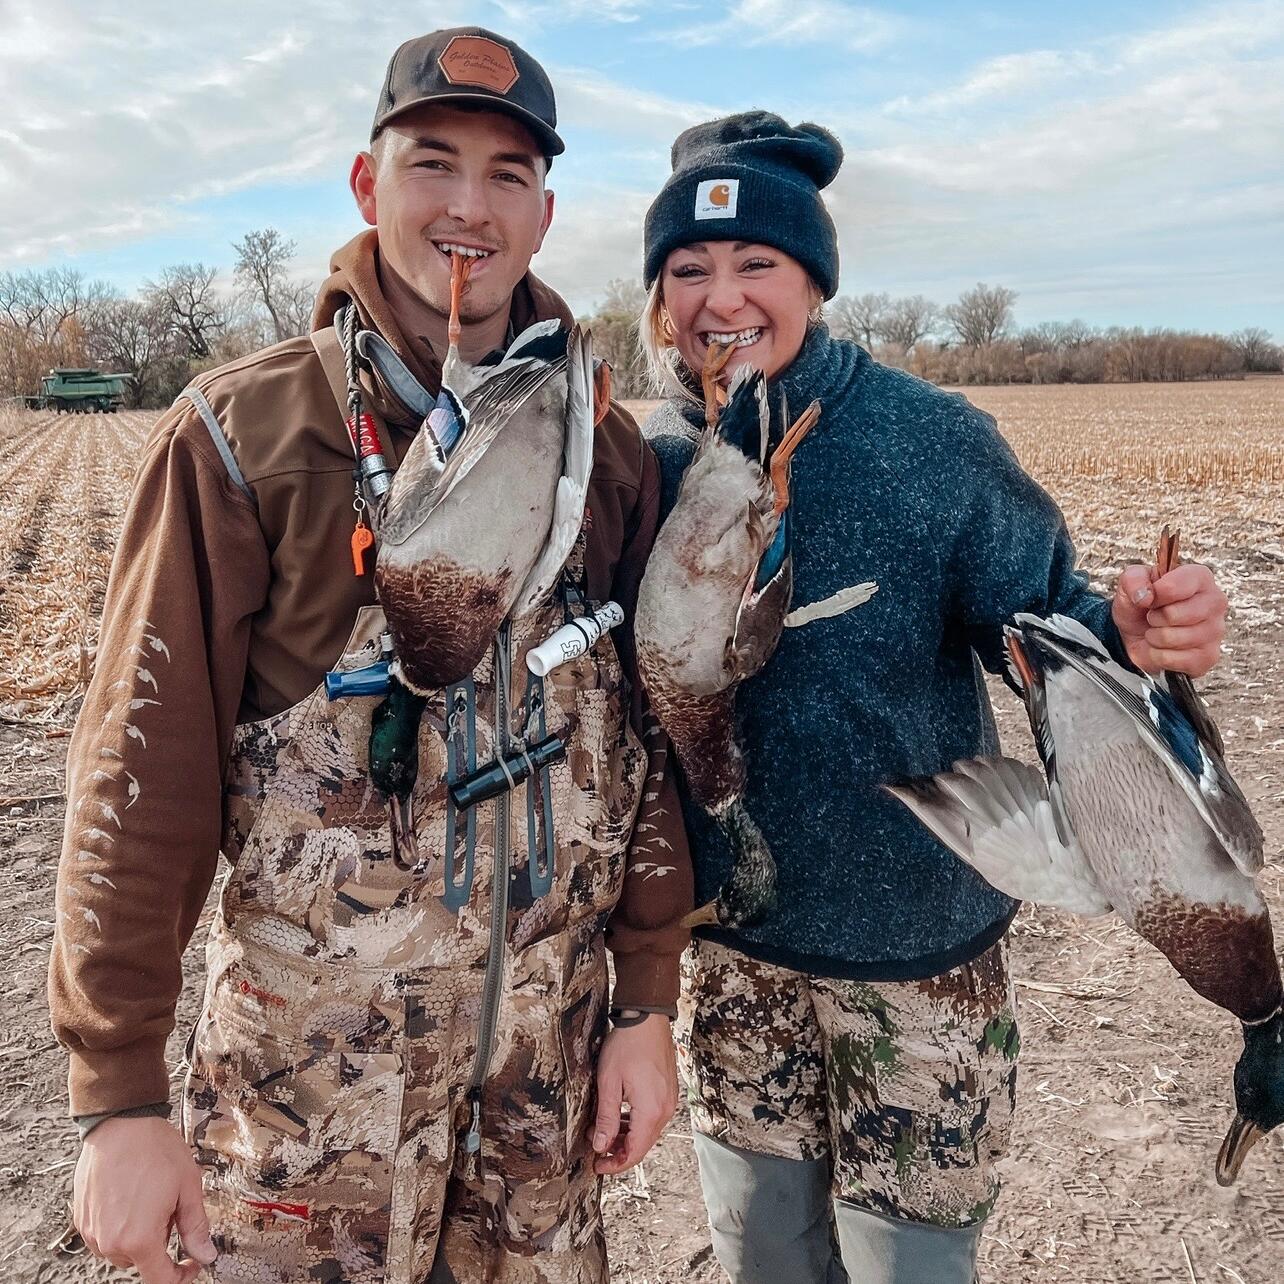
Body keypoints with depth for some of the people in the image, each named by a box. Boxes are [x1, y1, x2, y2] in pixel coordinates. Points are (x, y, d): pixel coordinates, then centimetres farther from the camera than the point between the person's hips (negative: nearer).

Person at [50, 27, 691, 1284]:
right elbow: (144, 770, -10)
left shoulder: (606, 450, 0)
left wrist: (648, 1002, 3)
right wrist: (119, 1094, -9)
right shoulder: (243, 431, -9)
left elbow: (644, 738, 2)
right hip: (313, 1055, -3)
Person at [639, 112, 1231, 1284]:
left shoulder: (931, 440, -15)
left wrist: (1128, 634, -33)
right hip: (727, 940, 3)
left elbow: (1037, 607, -11)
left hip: (916, 940, -3)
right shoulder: (650, 462, -6)